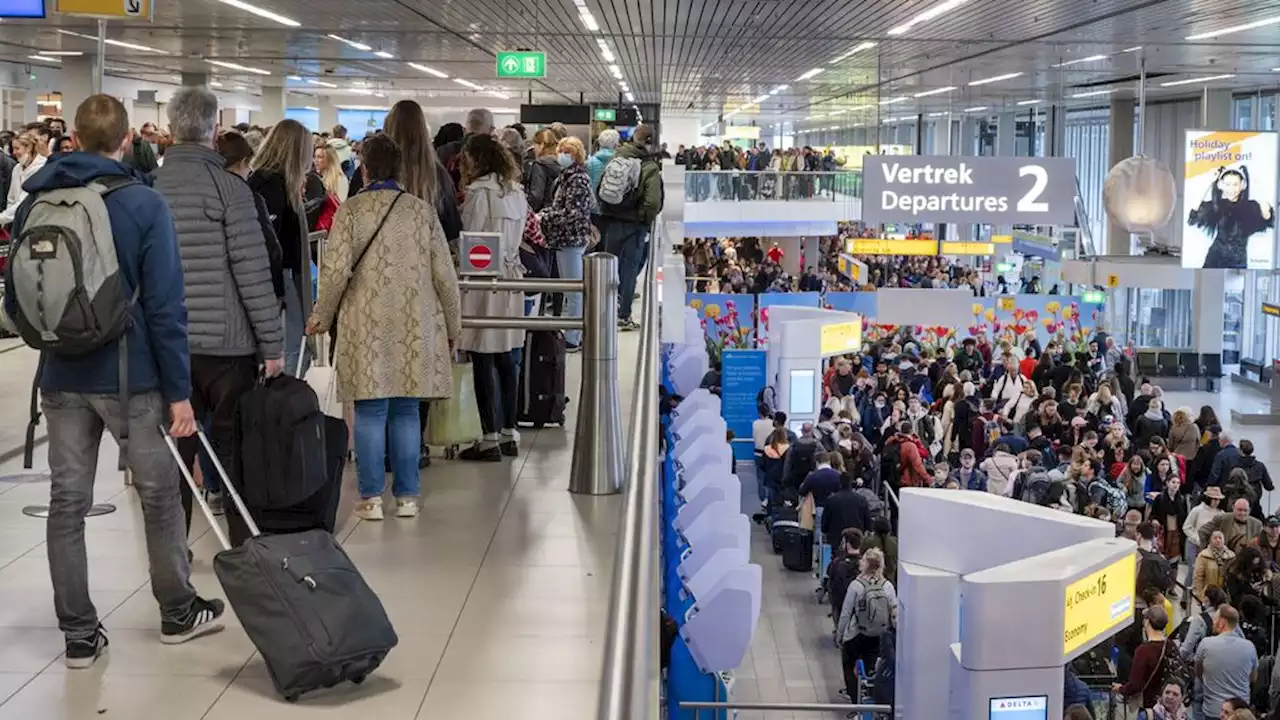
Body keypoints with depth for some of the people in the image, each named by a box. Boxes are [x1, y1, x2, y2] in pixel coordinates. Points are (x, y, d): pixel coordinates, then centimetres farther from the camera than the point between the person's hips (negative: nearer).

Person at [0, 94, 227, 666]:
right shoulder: (144, 204, -10)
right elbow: (164, 306, -13)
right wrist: (178, 390, -8)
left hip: (61, 377, 3)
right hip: (129, 375, -3)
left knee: (67, 502, 8)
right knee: (160, 494, 12)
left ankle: (78, 633, 12)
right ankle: (178, 612, 25)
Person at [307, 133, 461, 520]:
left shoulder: (351, 211, -4)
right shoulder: (422, 210, 3)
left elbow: (337, 271, -10)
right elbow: (444, 274, 4)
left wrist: (321, 316, 5)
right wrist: (453, 325, 14)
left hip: (368, 327, -2)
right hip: (415, 328, 2)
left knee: (370, 411, 4)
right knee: (406, 411, 10)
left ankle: (371, 497, 5)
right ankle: (407, 496, 13)